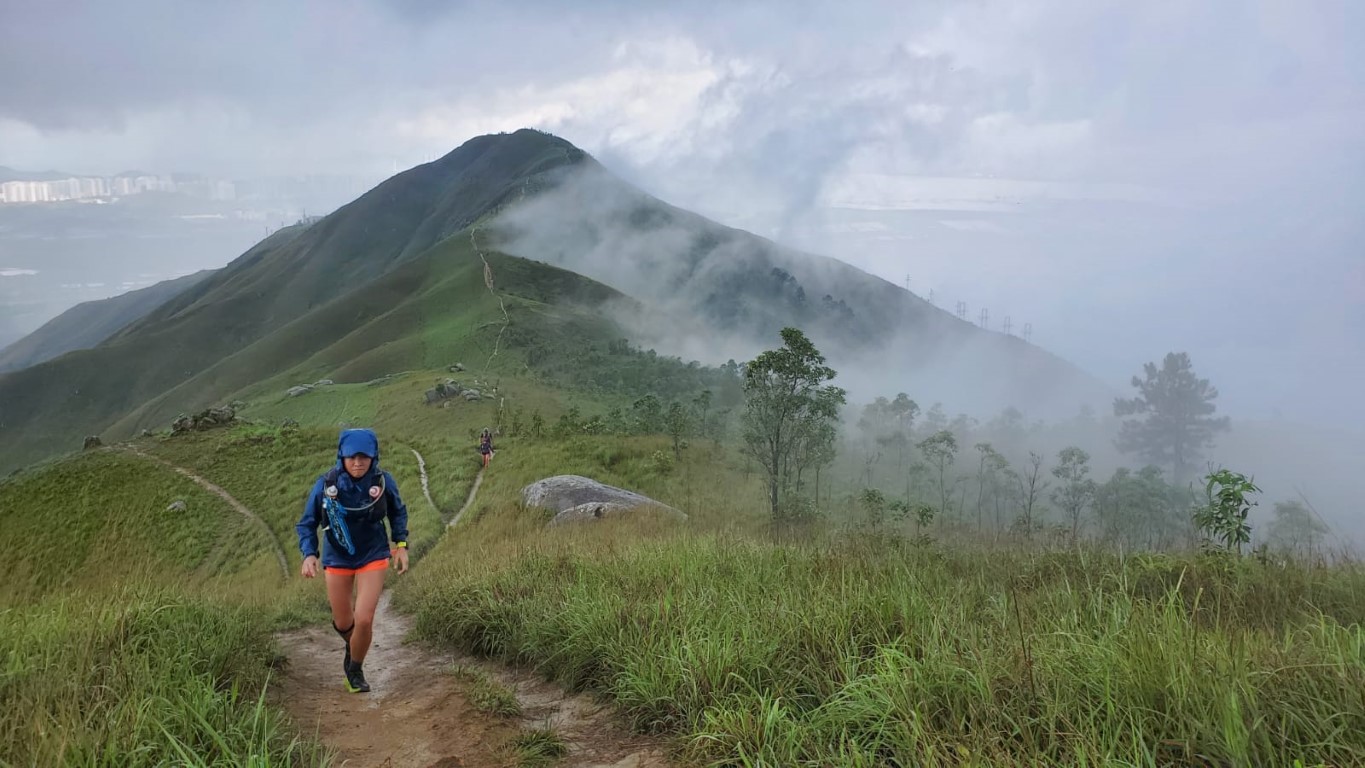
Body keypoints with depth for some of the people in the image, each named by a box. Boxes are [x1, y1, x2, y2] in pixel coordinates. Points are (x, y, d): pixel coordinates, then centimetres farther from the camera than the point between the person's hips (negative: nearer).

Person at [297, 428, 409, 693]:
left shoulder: (383, 481, -16)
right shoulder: (326, 485, -20)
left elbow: (398, 512, 3)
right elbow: (307, 524, -10)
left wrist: (401, 544, -4)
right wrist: (309, 554, -25)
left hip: (372, 558, -1)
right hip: (337, 559, 1)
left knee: (364, 619, -12)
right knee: (343, 623, 14)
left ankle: (355, 670, 16)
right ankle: (352, 646, 52)